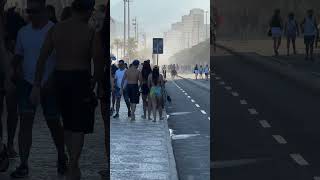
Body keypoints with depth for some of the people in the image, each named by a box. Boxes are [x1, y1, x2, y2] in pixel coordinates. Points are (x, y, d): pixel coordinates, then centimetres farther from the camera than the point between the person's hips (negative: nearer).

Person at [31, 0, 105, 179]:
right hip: (80, 79, -5)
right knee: (79, 127, 4)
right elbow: (99, 63, -12)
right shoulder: (92, 33, -10)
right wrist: (98, 82, 6)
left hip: (60, 78, 5)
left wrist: (37, 85, 4)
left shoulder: (55, 29, 1)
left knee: (68, 124, 20)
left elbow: (42, 59, -1)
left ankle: (73, 163, 32)